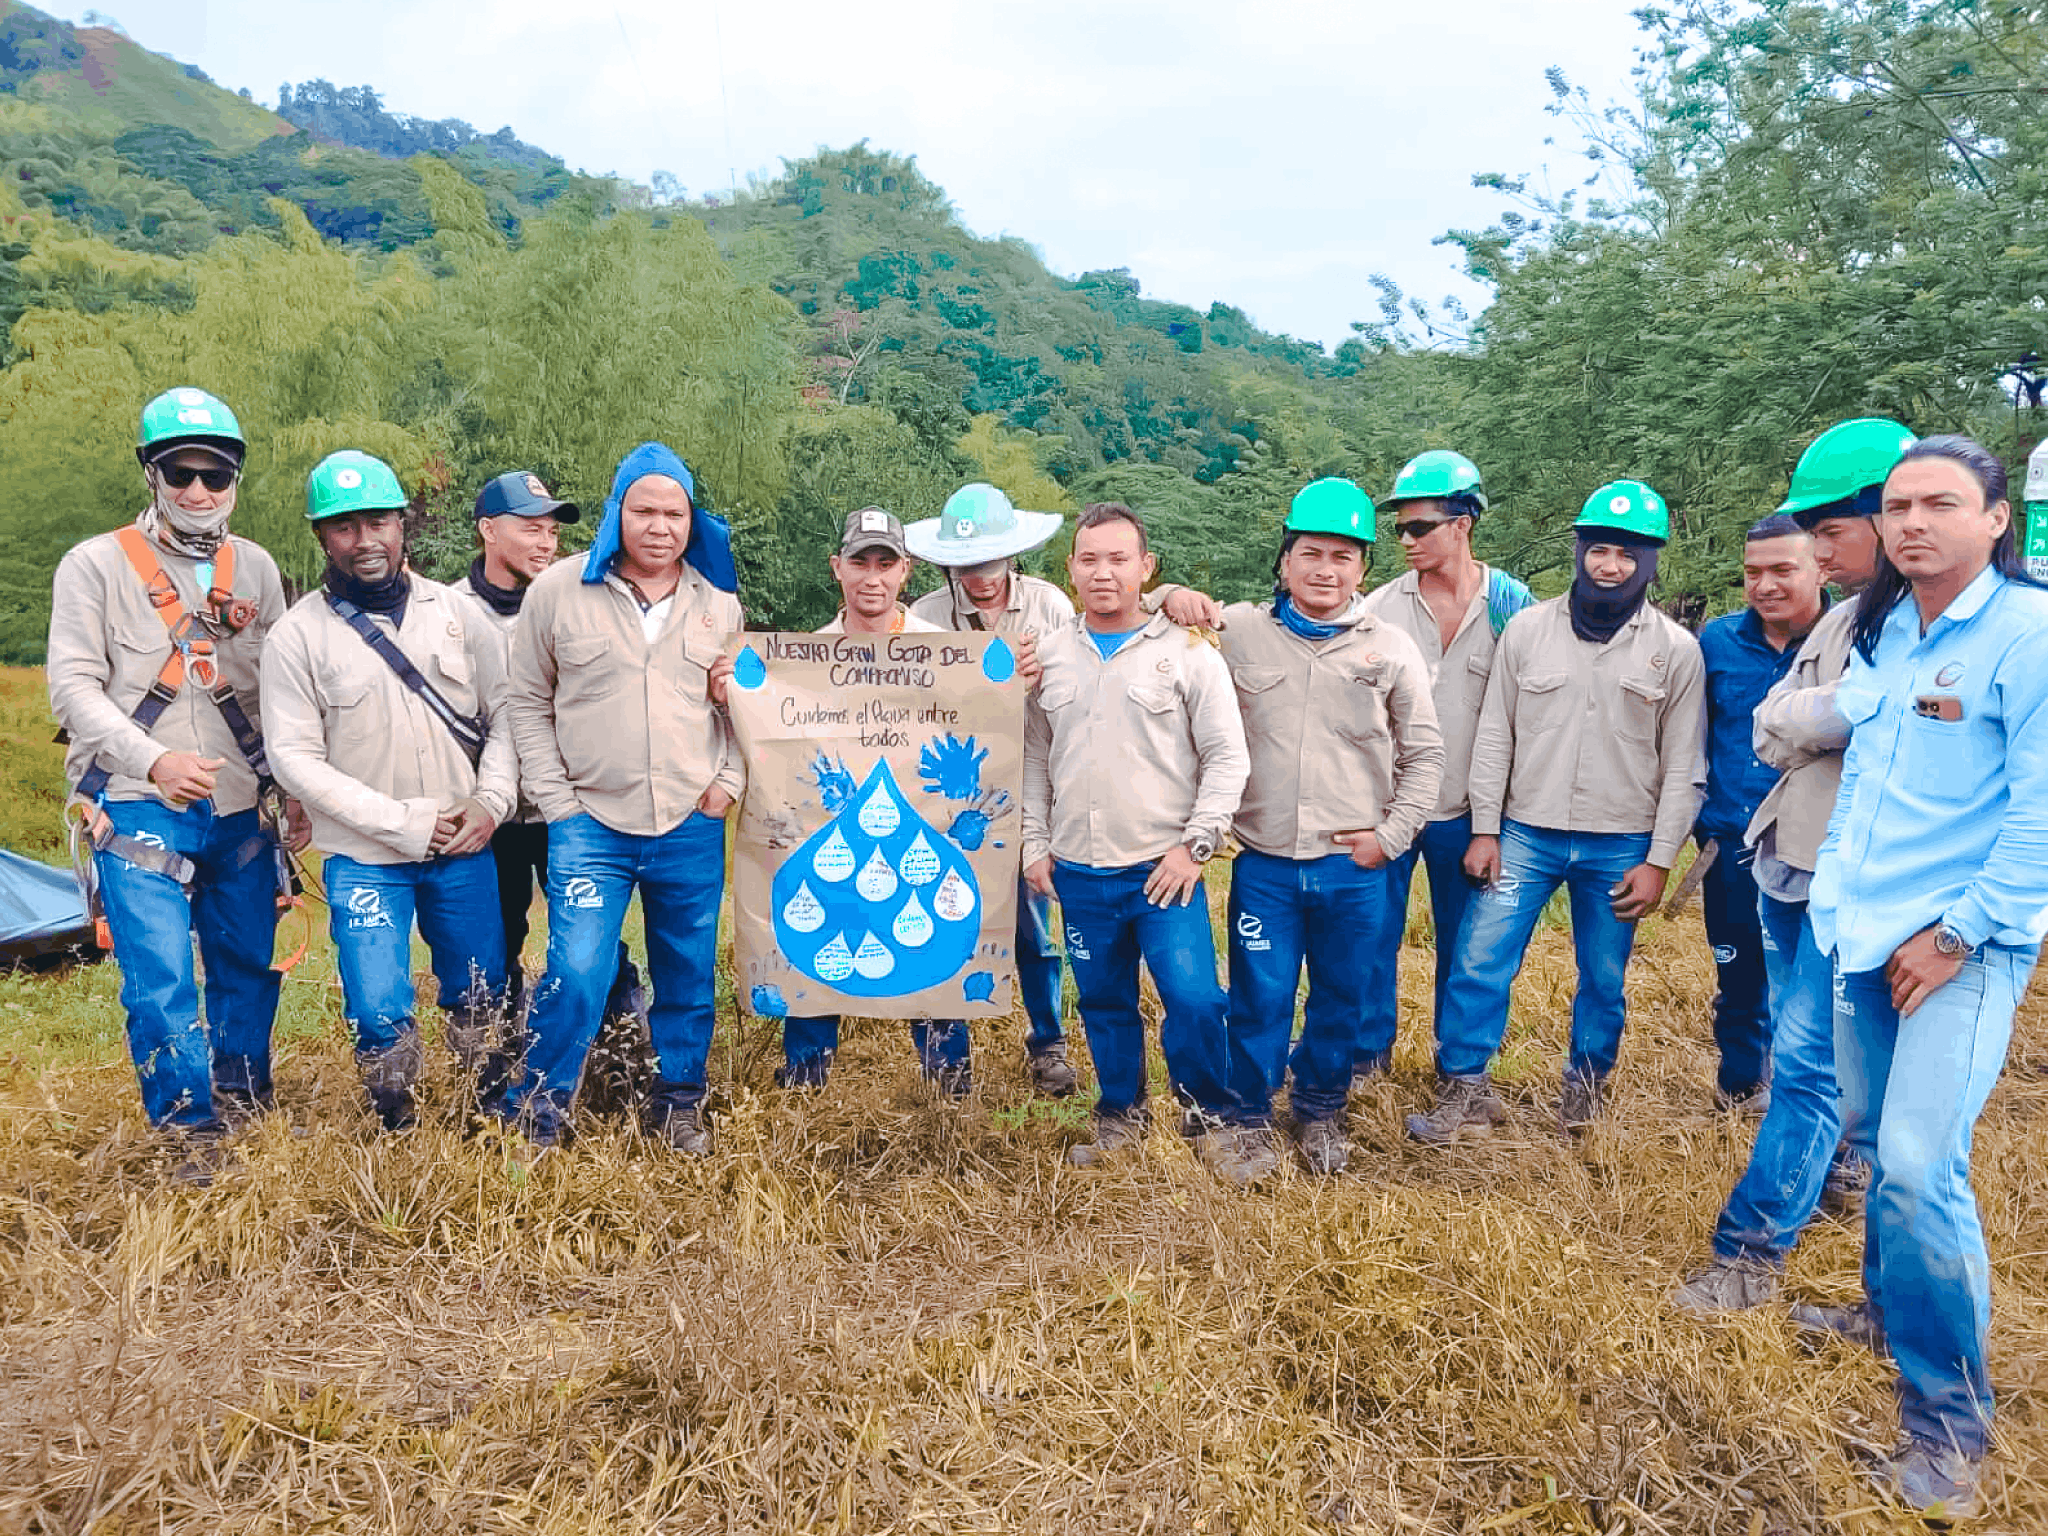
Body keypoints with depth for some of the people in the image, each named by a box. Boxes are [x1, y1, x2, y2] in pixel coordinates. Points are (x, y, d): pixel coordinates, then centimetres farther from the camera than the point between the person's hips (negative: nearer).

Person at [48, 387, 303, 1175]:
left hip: (242, 812, 4)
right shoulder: (95, 565, -1)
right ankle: (191, 1132, 5)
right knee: (162, 980, -8)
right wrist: (154, 761, -22)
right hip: (140, 813, -3)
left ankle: (247, 1107, 29)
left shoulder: (256, 569, 9)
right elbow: (75, 689, -9)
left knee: (248, 968, 11)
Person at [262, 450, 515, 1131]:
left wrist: (491, 801, -8)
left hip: (464, 851, 3)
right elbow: (296, 759, -9)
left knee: (481, 999, 12)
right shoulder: (297, 636, -6)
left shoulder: (454, 610, 3)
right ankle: (399, 1130, 19)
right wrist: (405, 821, -15)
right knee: (380, 1013, -6)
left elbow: (503, 712, 8)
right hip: (365, 860, -2)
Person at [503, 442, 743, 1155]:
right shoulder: (560, 590, 1)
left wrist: (729, 782, 1)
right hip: (591, 825, -2)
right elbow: (529, 702, 5)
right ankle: (541, 1112, 11)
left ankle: (679, 1104, 30)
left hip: (693, 829, 3)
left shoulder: (720, 603, 7)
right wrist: (556, 800, -2)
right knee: (576, 974, -11)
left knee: (689, 979, 11)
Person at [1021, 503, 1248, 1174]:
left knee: (1194, 999, -9)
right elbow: (1032, 758, 14)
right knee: (1104, 1001, 13)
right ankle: (1120, 1114, 32)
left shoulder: (1187, 651, -3)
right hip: (1077, 872, 4)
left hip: (1163, 868, -3)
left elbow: (1227, 755, -2)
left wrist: (1194, 845, -9)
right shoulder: (1047, 654, 8)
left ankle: (1209, 1115, 14)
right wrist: (1035, 843, 9)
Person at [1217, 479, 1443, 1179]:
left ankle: (1321, 1111, 38)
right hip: (1264, 864, -1)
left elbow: (1424, 753, 8)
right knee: (1259, 1001, 6)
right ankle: (1251, 1120, 28)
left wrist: (1391, 835, 0)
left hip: (1354, 867, 1)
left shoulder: (1392, 650, 2)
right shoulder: (1238, 630, -1)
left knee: (1341, 999, 15)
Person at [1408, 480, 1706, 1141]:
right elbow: (1494, 736, 3)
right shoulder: (1527, 629, 1)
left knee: (1604, 979, 11)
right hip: (1527, 833, 0)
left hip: (1620, 847, 0)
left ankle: (1585, 1083, 33)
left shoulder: (1676, 650, -1)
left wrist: (1658, 861, -4)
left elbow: (1682, 767, 0)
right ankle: (1465, 1092, 9)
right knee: (1479, 960, -4)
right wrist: (1484, 830, -1)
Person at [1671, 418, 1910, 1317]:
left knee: (1807, 1061, -3)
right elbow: (1771, 729, 1)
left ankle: (1752, 1250, 5)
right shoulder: (1842, 618, 10)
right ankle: (1836, 1168, 43)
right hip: (1789, 865, 8)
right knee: (1803, 1043, 21)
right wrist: (1853, 712, -14)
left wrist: (1814, 717, -19)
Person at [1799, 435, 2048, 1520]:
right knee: (1874, 1132, 16)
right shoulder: (1877, 634, 9)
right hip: (1864, 932, 7)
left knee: (1919, 1166, -12)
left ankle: (1949, 1420, 4)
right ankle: (1890, 1309, 38)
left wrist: (1958, 936, -15)